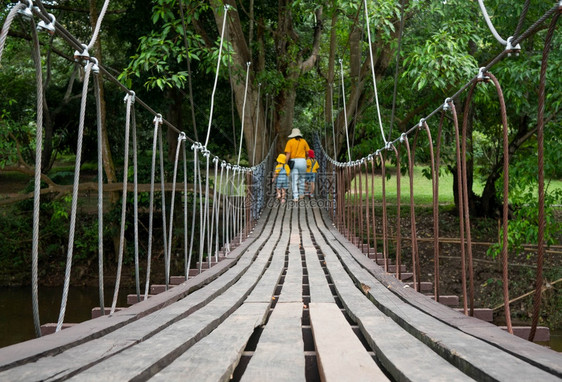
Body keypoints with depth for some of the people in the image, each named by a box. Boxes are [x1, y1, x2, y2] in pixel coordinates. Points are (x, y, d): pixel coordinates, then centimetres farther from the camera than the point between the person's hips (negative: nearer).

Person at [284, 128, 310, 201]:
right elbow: (307, 152, 9)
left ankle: (295, 197, -7)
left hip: (293, 162, -1)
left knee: (294, 180, 1)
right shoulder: (303, 141, 6)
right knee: (302, 178, 20)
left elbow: (288, 154, -7)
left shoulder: (290, 142, 1)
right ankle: (301, 194, 29)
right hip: (302, 161, 1)